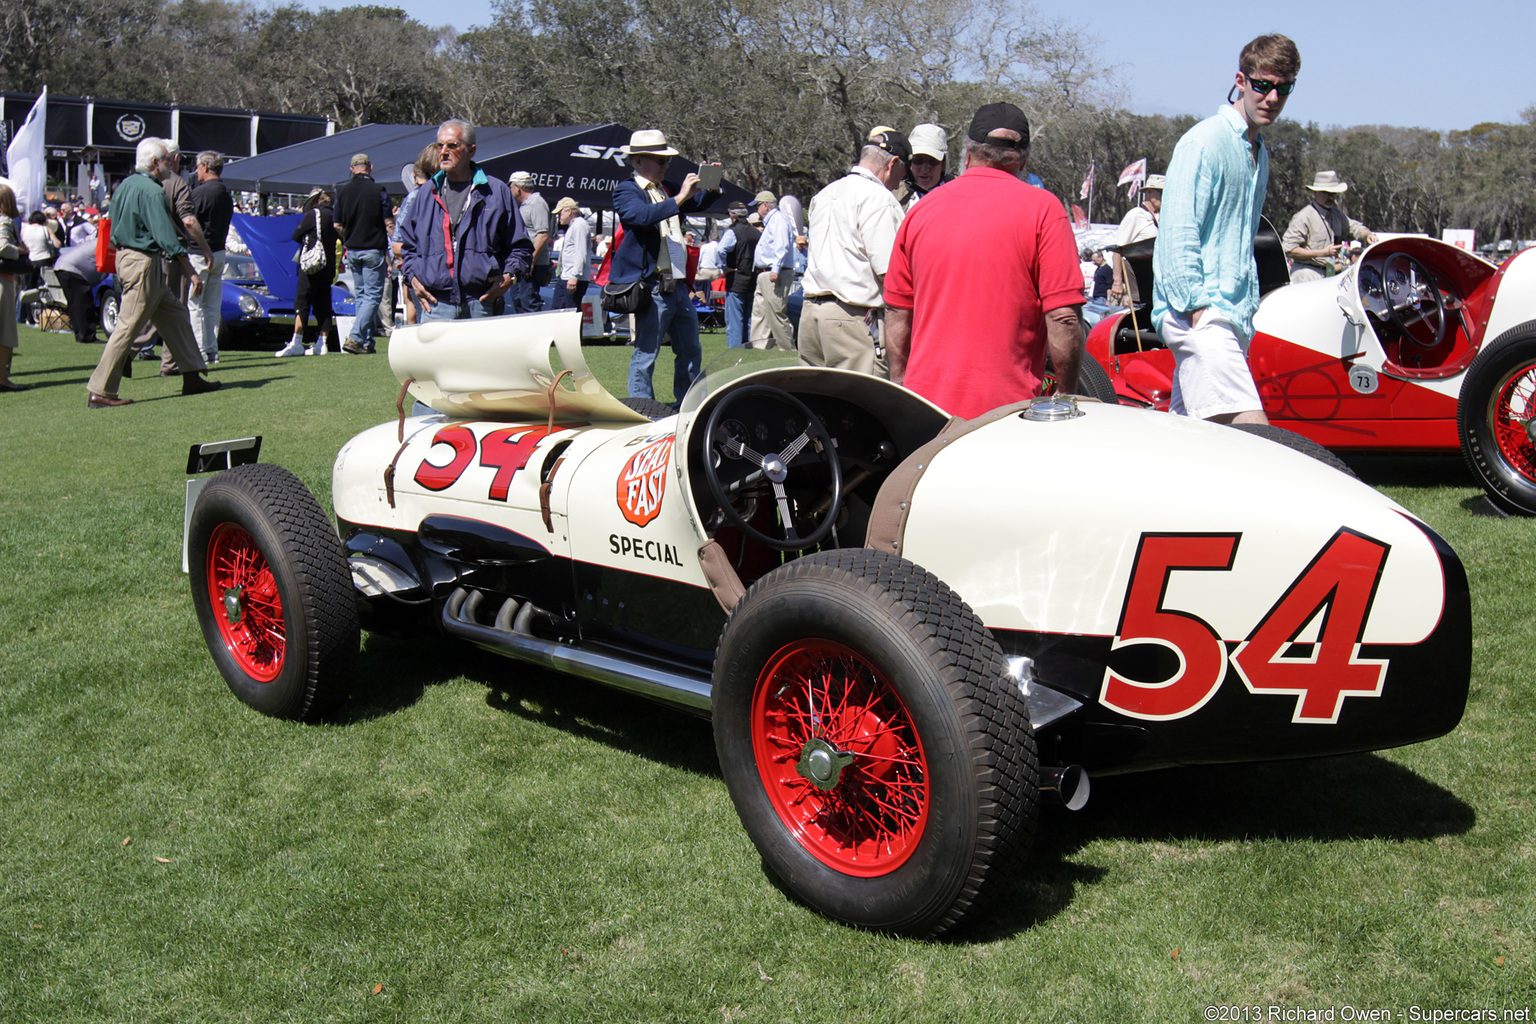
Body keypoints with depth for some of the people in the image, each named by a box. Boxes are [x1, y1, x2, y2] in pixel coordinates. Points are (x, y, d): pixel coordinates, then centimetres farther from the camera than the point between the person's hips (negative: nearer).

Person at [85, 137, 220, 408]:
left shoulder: (125, 185, 12)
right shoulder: (151, 191, -17)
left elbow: (116, 226, 19)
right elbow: (167, 237, -22)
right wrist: (191, 273, -20)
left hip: (125, 255, 10)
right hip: (144, 261, -10)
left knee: (175, 312, 16)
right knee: (128, 326, -8)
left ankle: (192, 376, 20)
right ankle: (99, 392, -6)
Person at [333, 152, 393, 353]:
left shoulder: (342, 190, 4)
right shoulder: (378, 190, -9)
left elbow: (338, 226, 7)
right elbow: (389, 223, -10)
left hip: (352, 251, 5)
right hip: (374, 250, -5)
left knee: (362, 295, 14)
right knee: (373, 295, -2)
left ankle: (367, 342, 15)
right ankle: (355, 338, -15)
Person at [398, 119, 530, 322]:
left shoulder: (497, 191, 8)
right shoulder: (426, 193, 16)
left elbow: (520, 247, 10)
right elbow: (408, 246, 24)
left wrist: (509, 277, -6)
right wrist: (413, 277, 8)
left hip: (481, 304, -2)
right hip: (436, 305, 2)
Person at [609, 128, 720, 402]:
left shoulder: (664, 190, 18)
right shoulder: (626, 191, -5)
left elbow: (693, 205, 34)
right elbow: (641, 215, -26)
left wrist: (710, 189, 14)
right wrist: (678, 199, -29)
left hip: (677, 285, 9)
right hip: (652, 287, -9)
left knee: (690, 350, 14)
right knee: (646, 353, -3)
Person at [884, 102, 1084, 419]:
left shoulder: (921, 209, 9)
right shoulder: (1041, 208, -4)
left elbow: (896, 314, 14)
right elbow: (1062, 319, -10)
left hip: (925, 405, 4)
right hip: (1005, 410, -4)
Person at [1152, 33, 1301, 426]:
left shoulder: (1259, 153, 22)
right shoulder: (1205, 142, -7)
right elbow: (1179, 235, -15)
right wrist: (1199, 308, -20)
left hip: (1232, 316, 9)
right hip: (1198, 314, -9)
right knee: (1255, 435, -22)